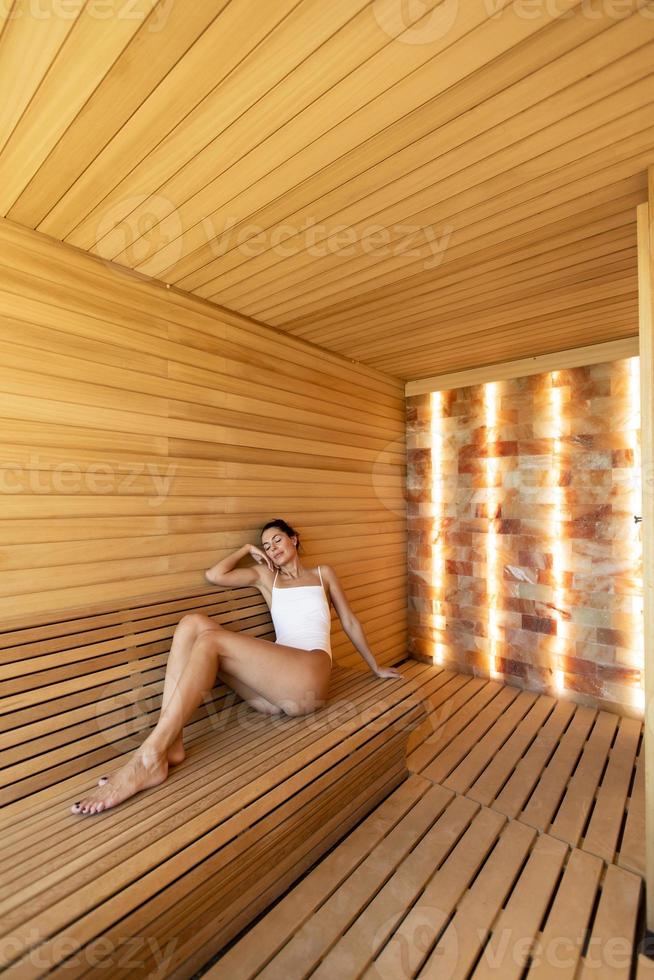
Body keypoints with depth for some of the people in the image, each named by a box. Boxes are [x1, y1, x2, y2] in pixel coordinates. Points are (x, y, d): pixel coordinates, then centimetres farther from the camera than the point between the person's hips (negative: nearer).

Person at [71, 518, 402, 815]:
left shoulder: (323, 574, 20)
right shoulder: (266, 576, 24)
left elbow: (350, 622, 24)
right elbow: (213, 575, 11)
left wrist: (376, 668, 28)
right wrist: (248, 550, 22)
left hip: (309, 678, -4)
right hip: (272, 692, 4)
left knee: (210, 640, -24)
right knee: (193, 622, -15)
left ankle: (149, 759, -27)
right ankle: (170, 742, -24)